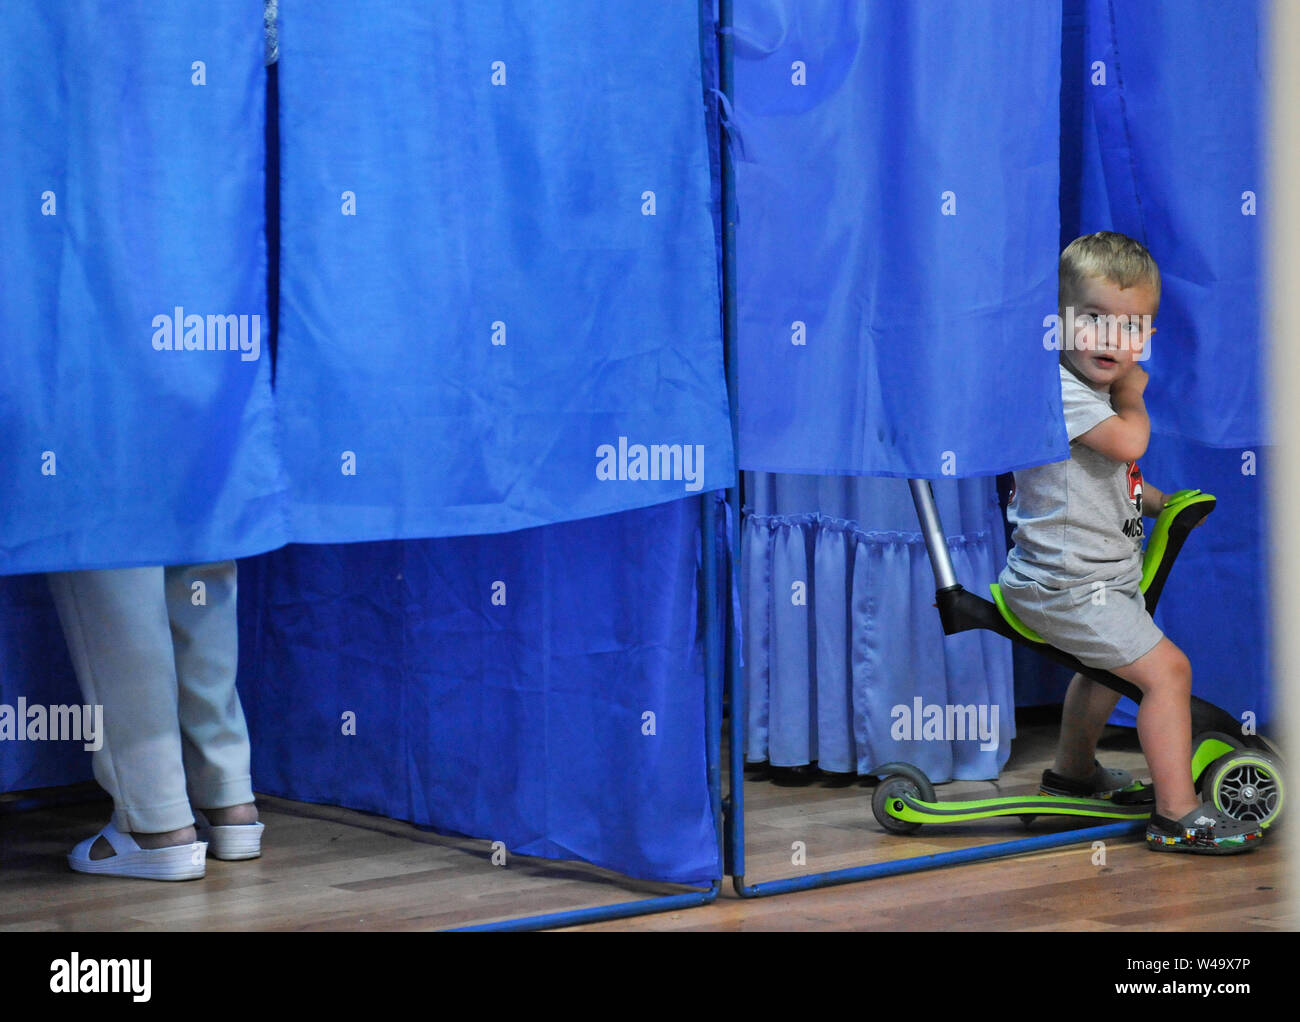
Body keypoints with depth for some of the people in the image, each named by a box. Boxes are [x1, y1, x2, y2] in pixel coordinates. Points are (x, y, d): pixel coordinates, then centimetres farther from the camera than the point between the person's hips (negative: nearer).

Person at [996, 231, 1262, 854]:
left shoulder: (1094, 388, 12)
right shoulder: (1056, 386, -22)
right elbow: (1127, 443, -31)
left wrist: (1161, 502, 15)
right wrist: (1132, 397, -12)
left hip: (1102, 575, 11)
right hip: (1067, 585, -11)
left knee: (1106, 670, 32)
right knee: (1166, 669, -14)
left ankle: (1072, 772, 52)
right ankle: (1178, 815, -9)